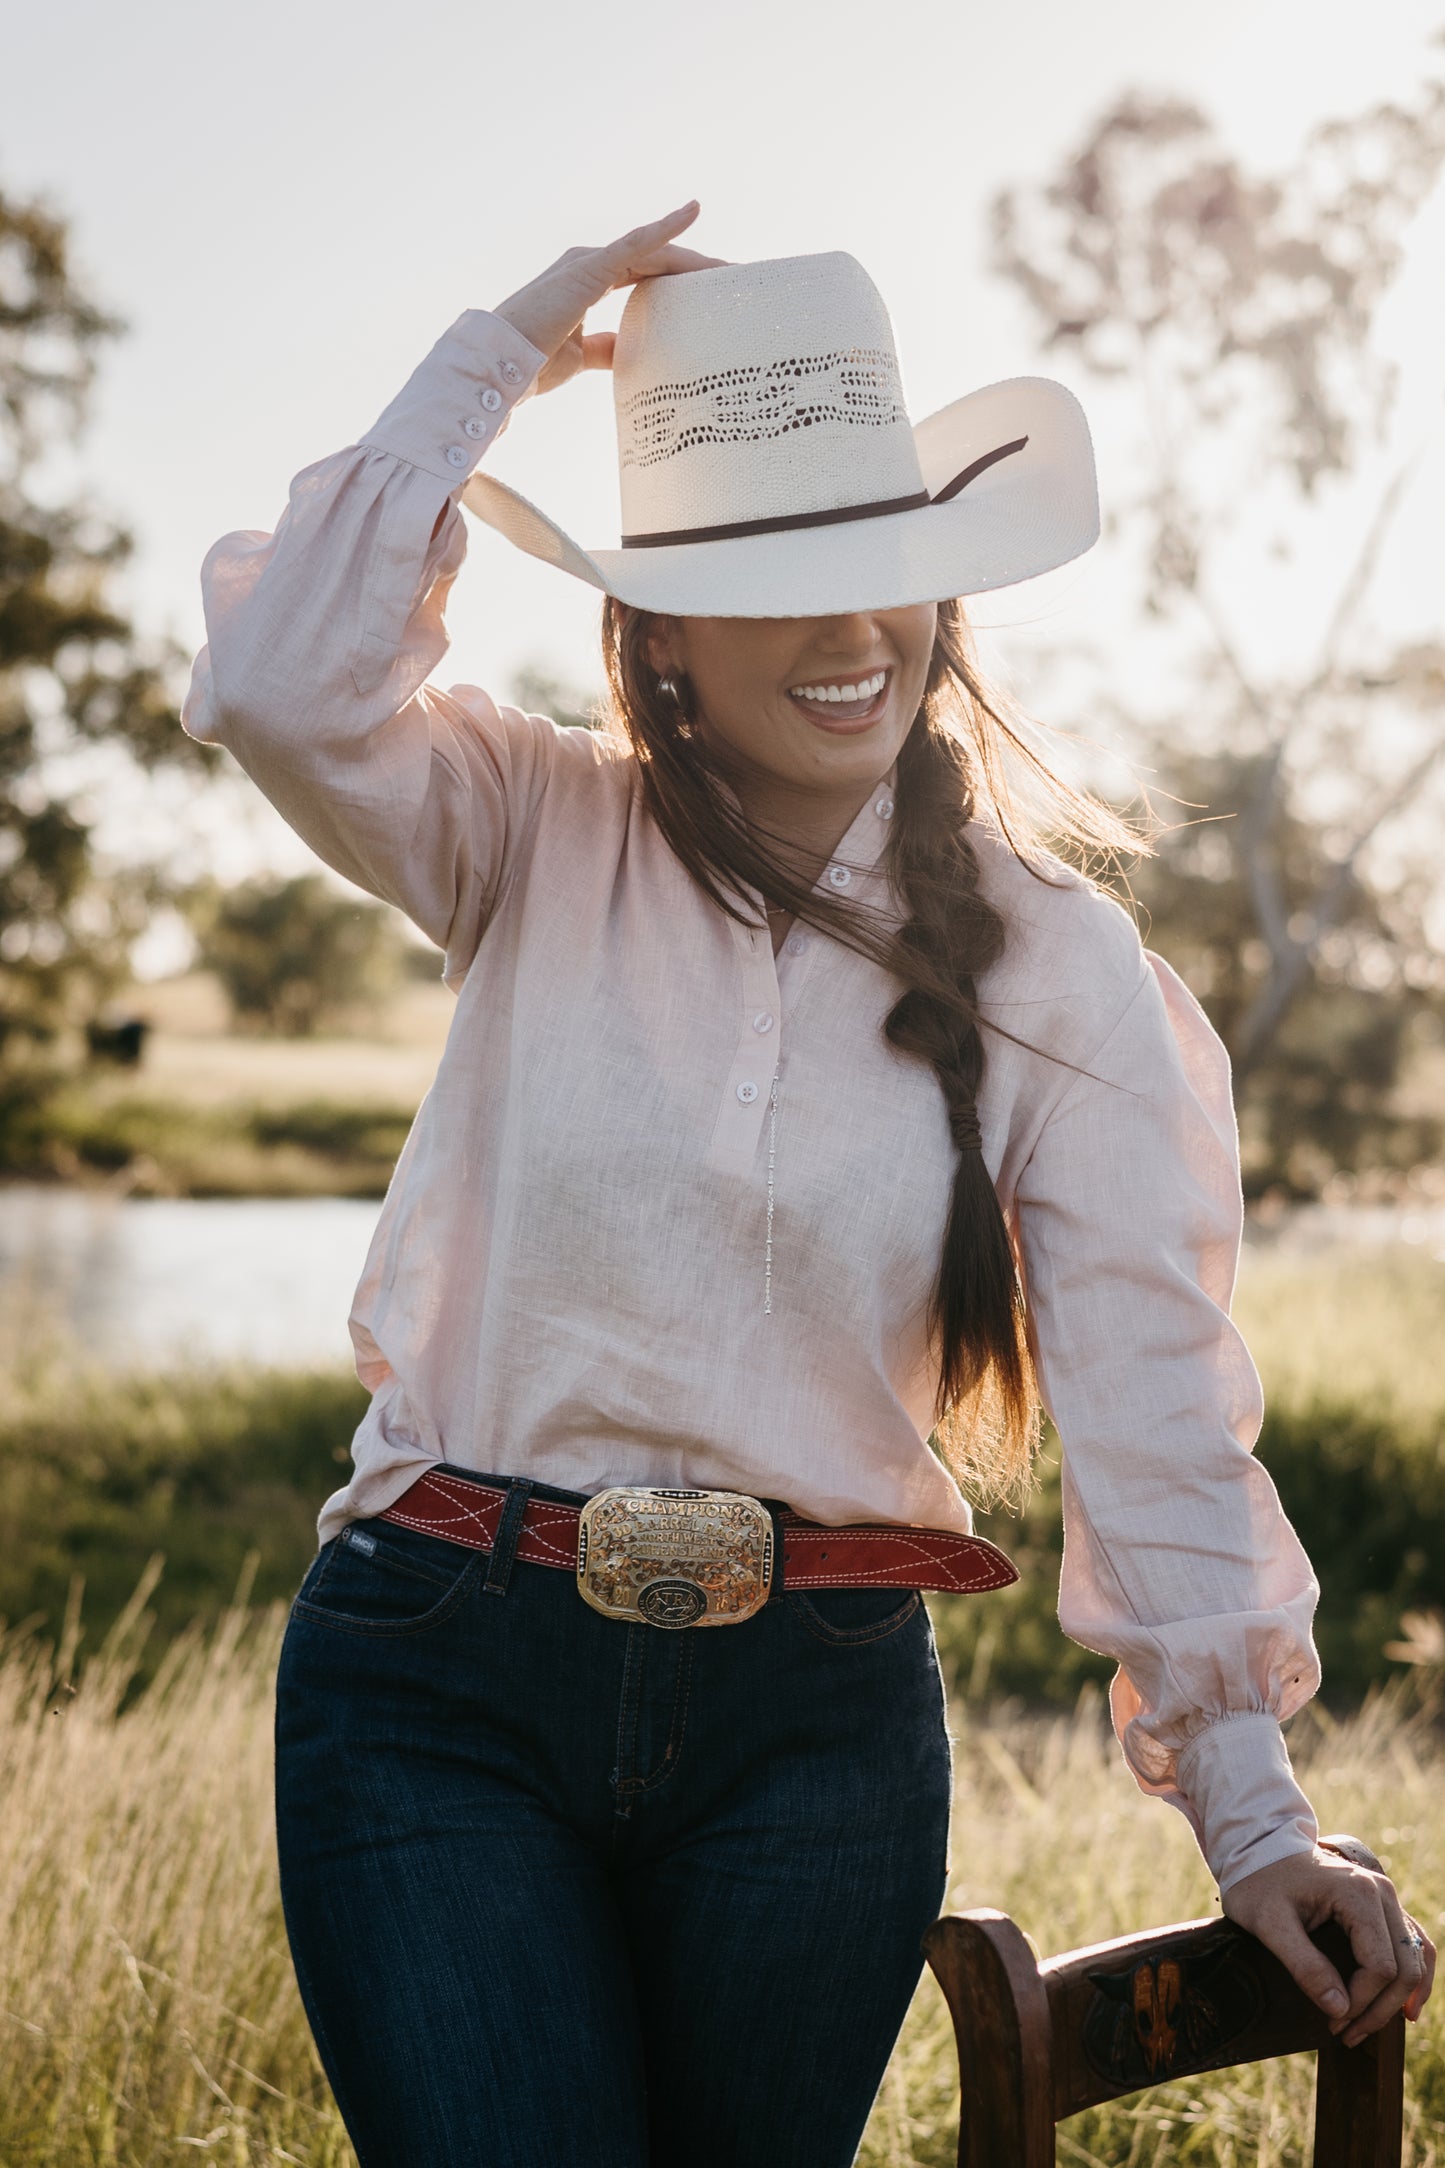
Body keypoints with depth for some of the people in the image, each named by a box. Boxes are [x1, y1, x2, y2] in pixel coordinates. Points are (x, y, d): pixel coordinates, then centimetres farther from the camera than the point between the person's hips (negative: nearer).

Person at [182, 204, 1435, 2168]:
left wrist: (1252, 1816, -7)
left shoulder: (1054, 964, 1)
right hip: (445, 1683, -1)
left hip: (816, 1716, 1)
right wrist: (496, 360, -10)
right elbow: (285, 687, -18)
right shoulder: (541, 842, 1)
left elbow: (1153, 1397, -2)